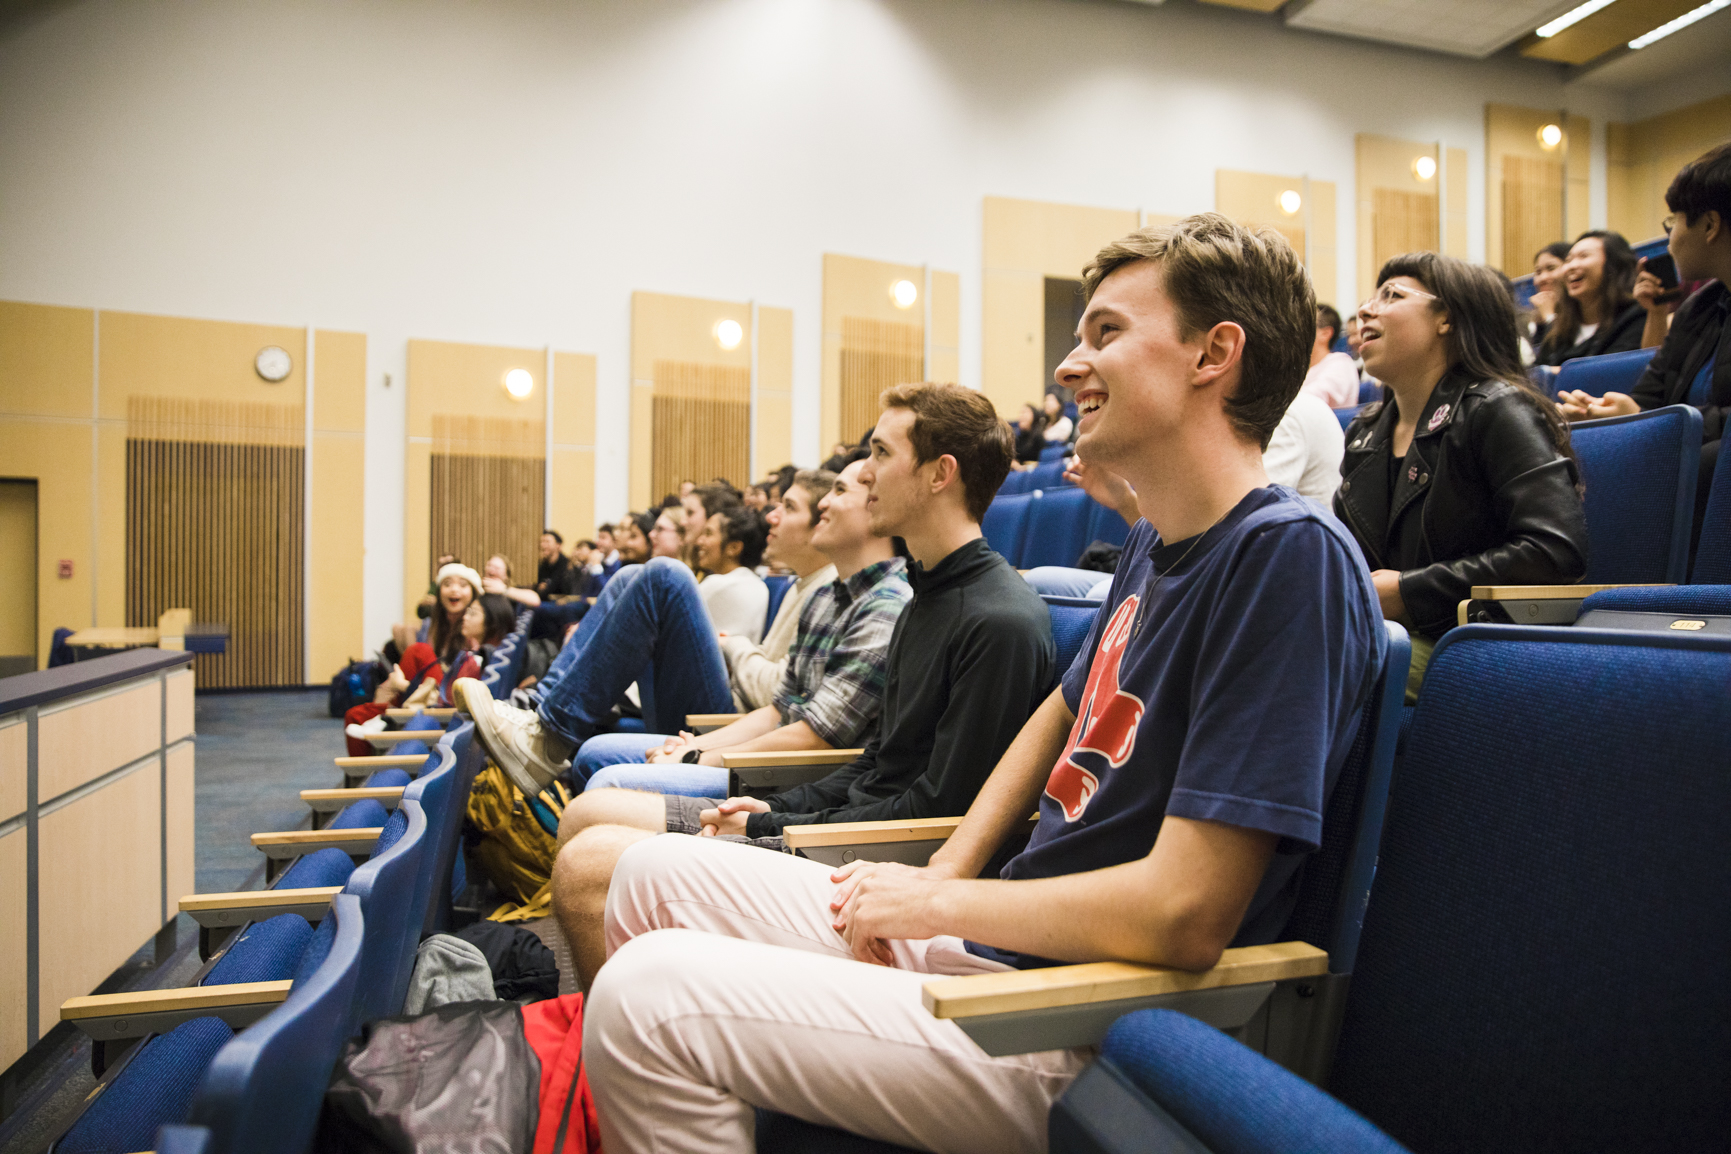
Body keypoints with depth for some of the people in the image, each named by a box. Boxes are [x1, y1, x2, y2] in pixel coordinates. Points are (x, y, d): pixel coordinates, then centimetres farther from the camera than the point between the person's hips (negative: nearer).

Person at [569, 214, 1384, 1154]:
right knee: (655, 873, 9)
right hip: (992, 937, 9)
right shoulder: (1151, 545, 7)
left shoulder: (1293, 554, -22)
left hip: (1072, 1030, -8)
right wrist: (946, 872, 7)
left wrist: (934, 903, -12)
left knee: (646, 995, -19)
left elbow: (1183, 914, -26)